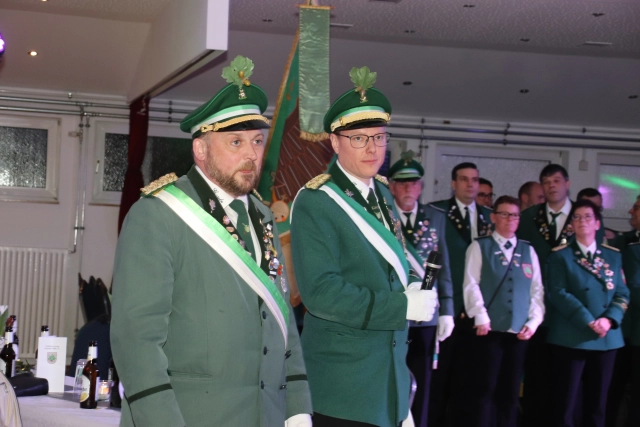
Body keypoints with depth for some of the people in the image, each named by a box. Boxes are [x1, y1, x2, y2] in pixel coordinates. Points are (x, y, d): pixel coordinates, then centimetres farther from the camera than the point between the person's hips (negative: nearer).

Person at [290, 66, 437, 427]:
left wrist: (412, 287, 2)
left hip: (390, 377, 8)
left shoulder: (383, 194, 12)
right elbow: (320, 291, -23)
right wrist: (403, 306, -22)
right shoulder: (314, 204, -14)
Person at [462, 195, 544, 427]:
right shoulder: (480, 247, 4)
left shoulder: (528, 251, 14)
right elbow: (471, 284, -5)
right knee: (483, 390, -2)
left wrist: (533, 322, -2)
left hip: (519, 332, 4)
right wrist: (481, 318, -14)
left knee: (510, 393, 7)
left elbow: (537, 290, 10)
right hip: (490, 330, -4)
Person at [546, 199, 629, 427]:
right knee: (565, 400, -2)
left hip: (607, 337, 4)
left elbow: (622, 294, 7)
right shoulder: (560, 255, 1)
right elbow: (559, 293, -9)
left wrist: (609, 319, -12)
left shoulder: (613, 256, 12)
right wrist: (588, 321, -18)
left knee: (597, 401, 8)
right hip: (571, 337, -4)